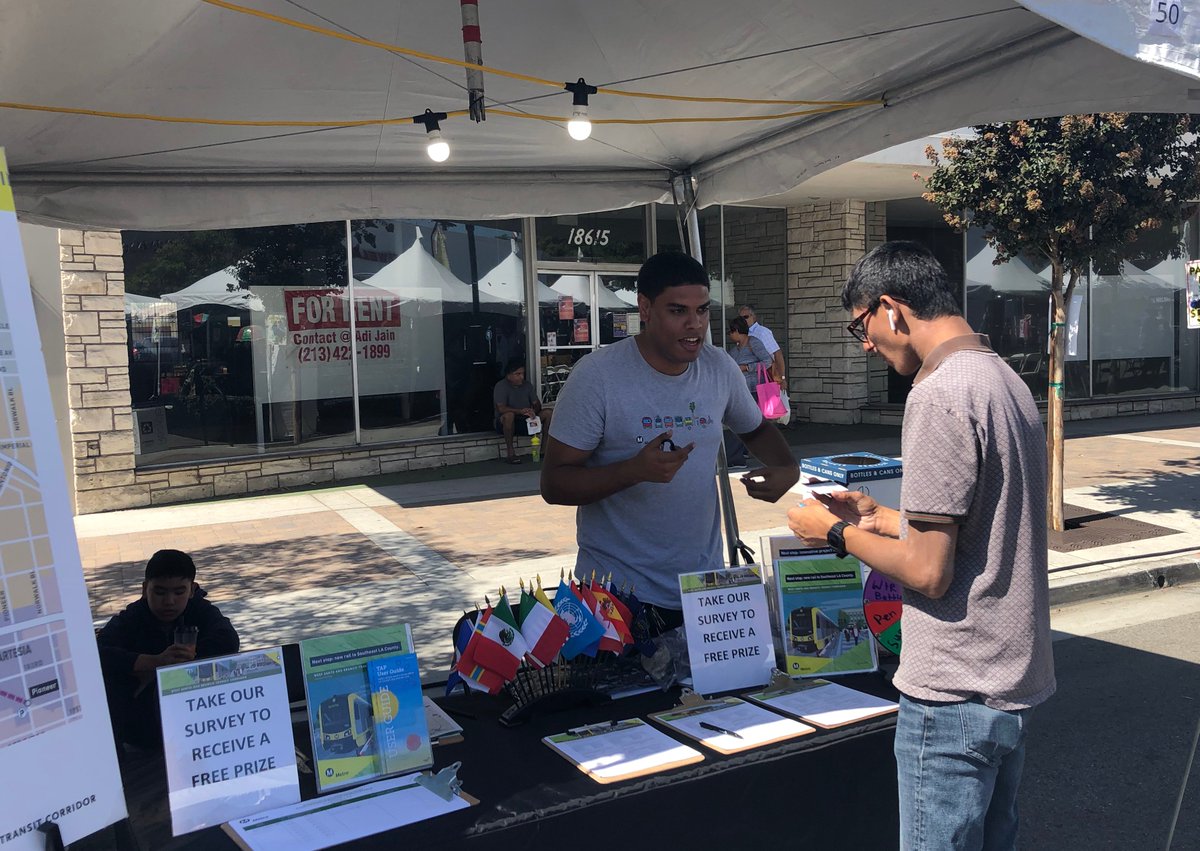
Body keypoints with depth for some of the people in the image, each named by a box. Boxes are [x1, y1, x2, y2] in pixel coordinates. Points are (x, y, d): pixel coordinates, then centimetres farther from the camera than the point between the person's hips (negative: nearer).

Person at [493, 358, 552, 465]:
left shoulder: (527, 385, 7)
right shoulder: (501, 386, -12)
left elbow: (537, 404, 6)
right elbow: (501, 408, -25)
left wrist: (534, 411, -19)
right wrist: (520, 411, -36)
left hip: (526, 421, 6)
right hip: (505, 424, -5)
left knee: (548, 412, -13)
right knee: (509, 415, -40)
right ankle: (510, 453, -32)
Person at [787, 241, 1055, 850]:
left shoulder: (939, 395, -20)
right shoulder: (1005, 379, 11)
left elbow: (927, 571, -21)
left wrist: (839, 533, -6)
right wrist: (878, 516, 18)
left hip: (955, 694, -10)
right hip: (1014, 680, 10)